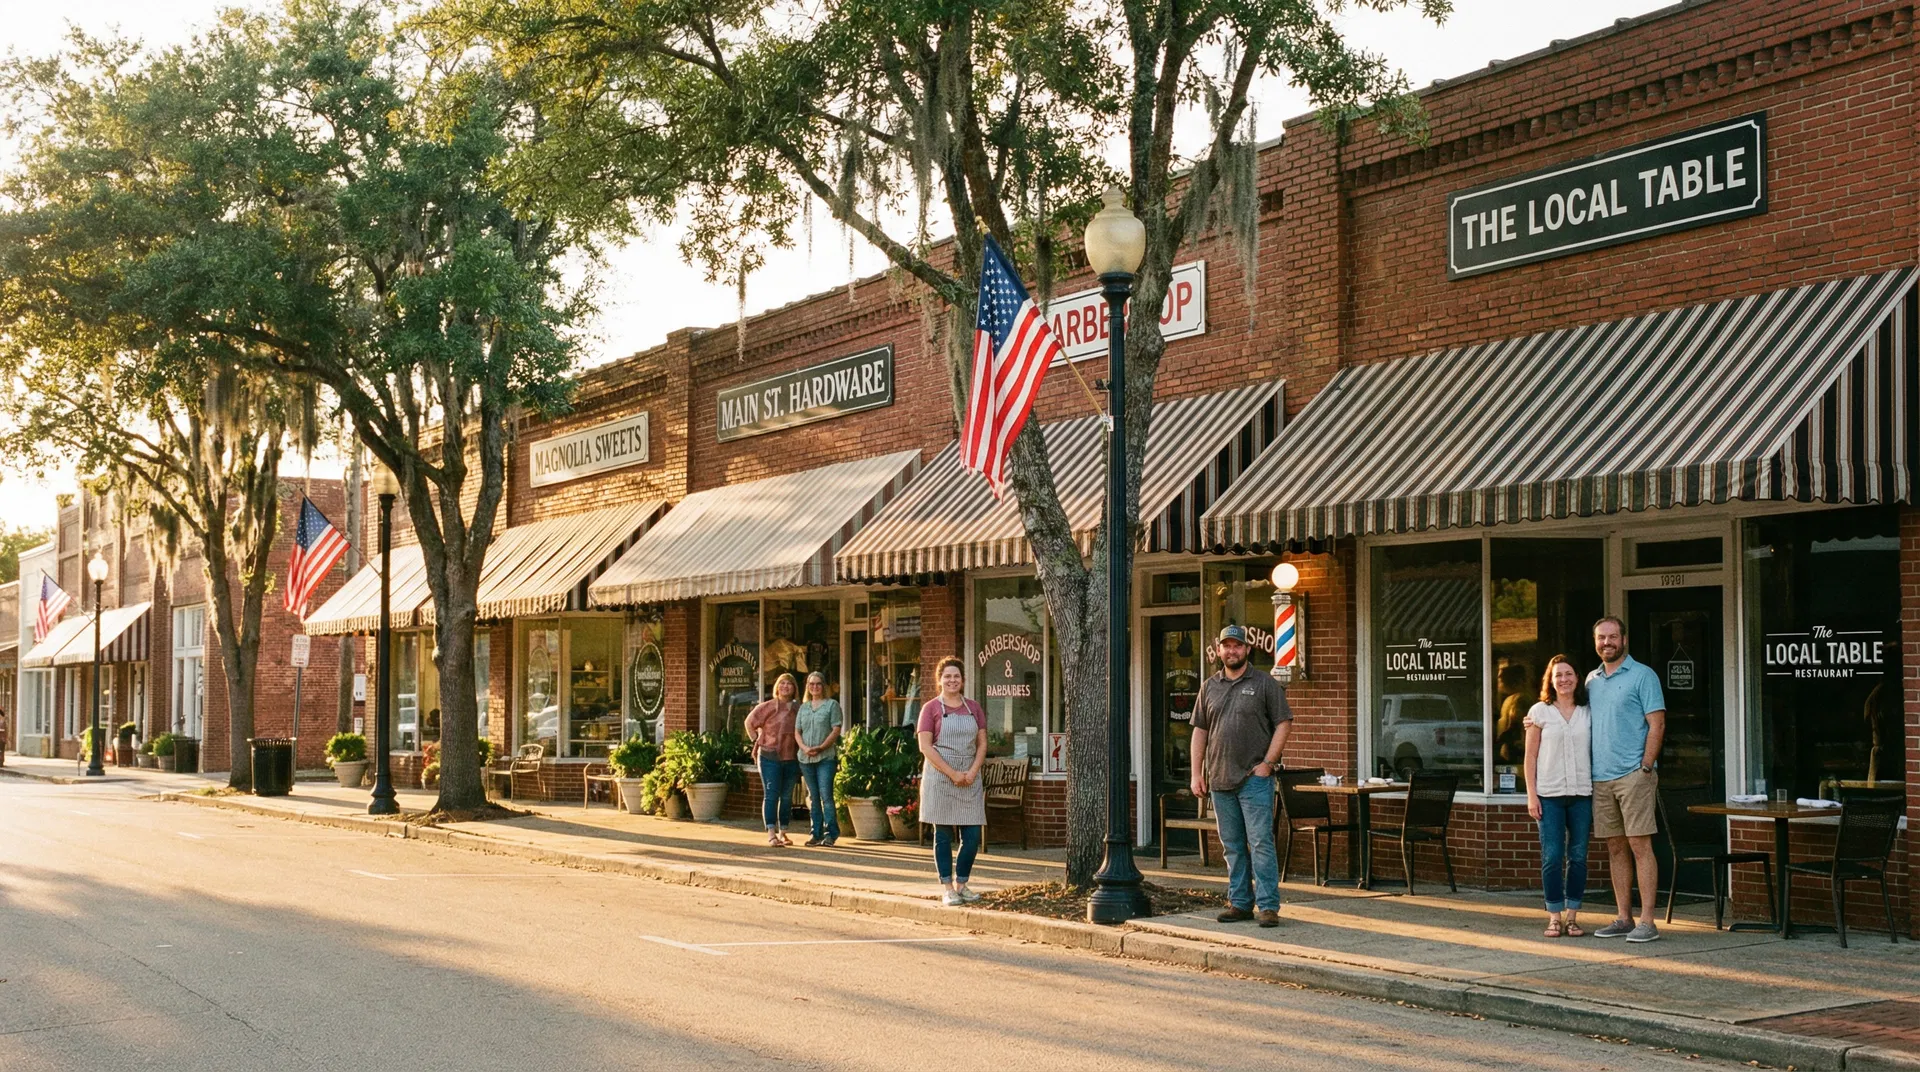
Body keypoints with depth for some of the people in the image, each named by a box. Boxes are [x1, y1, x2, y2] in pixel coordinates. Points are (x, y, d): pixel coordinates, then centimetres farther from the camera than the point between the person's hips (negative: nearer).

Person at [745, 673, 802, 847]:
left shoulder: (798, 710, 9)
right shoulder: (768, 707, -1)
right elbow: (750, 722, 5)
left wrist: (802, 751, 7)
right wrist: (757, 741, 1)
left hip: (791, 759, 4)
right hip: (770, 757, -4)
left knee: (786, 797, 8)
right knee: (771, 795, -7)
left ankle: (782, 833, 16)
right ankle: (771, 834, -9)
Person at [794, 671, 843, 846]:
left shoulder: (832, 704, 1)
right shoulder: (803, 707, 15)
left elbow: (836, 730, -5)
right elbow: (797, 732, 13)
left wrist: (821, 748, -15)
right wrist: (804, 748, -7)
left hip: (826, 757, -5)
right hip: (806, 758, 5)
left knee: (826, 794, -11)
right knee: (813, 797, 8)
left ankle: (831, 833, -6)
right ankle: (817, 833, 13)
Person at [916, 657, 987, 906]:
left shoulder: (974, 708, 11)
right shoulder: (931, 708, 0)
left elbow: (982, 743, 10)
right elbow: (925, 746, -8)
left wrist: (973, 772, -7)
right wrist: (953, 773, -13)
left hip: (970, 780, 4)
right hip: (940, 778, -3)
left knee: (972, 836, 0)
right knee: (943, 834, 1)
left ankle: (961, 884, 16)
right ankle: (946, 888, 8)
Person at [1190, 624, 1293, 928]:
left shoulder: (1265, 684, 1)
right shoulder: (1209, 687, 13)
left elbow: (1283, 723, -3)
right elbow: (1200, 730, 14)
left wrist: (1268, 763, -10)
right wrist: (1197, 772, 7)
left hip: (1254, 779, -4)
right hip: (1220, 780, 5)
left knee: (1260, 843, -7)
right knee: (1233, 846, 10)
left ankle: (1268, 906, -5)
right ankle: (1240, 903, 17)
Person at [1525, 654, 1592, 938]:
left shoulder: (1587, 713, 8)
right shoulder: (1540, 712, 3)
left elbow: (1596, 752, 11)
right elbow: (1531, 756, 3)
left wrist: (1597, 793, 4)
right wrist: (1531, 795, -3)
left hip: (1581, 793, 2)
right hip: (1549, 794, -2)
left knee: (1578, 857, 4)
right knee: (1552, 857, -2)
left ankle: (1572, 916, 11)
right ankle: (1555, 917, 5)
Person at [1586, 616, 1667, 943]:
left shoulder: (1642, 675, -4)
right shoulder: (1592, 680, 15)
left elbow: (1657, 724, -8)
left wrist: (1645, 768, -14)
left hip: (1633, 775, -6)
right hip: (1600, 778, 6)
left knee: (1640, 846, -7)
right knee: (1616, 848, 9)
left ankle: (1647, 921, -6)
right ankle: (1623, 919, 14)